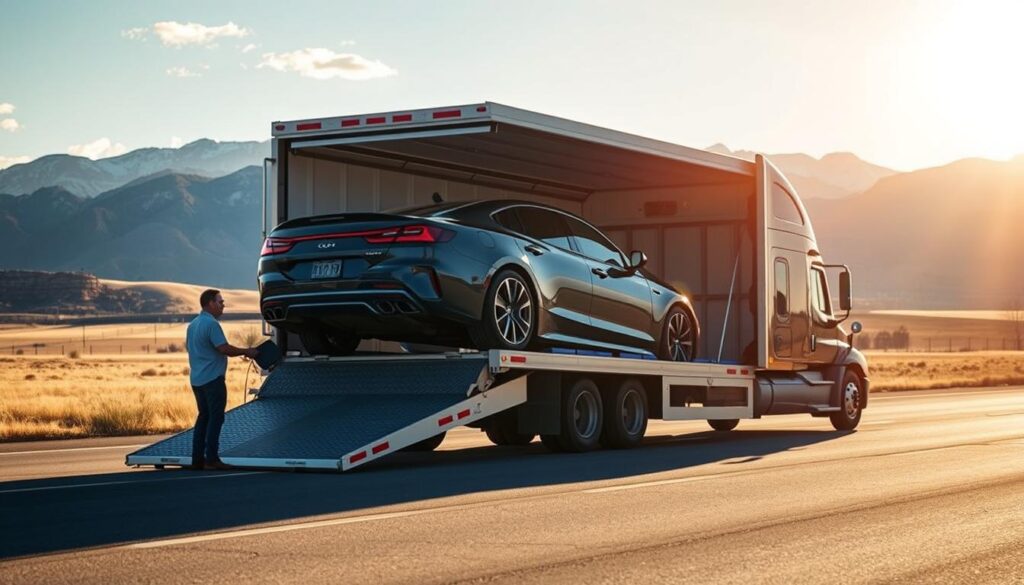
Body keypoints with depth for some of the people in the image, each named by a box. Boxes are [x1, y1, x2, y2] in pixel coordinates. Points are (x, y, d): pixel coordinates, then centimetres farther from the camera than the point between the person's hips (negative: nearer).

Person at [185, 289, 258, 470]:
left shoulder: (192, 324, 15)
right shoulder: (211, 324, -15)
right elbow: (224, 349, -21)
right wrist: (246, 352, -8)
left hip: (197, 379, 9)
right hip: (212, 378, -9)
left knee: (203, 416, 13)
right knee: (215, 417, -5)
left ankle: (197, 459, 12)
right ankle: (211, 459, -7)